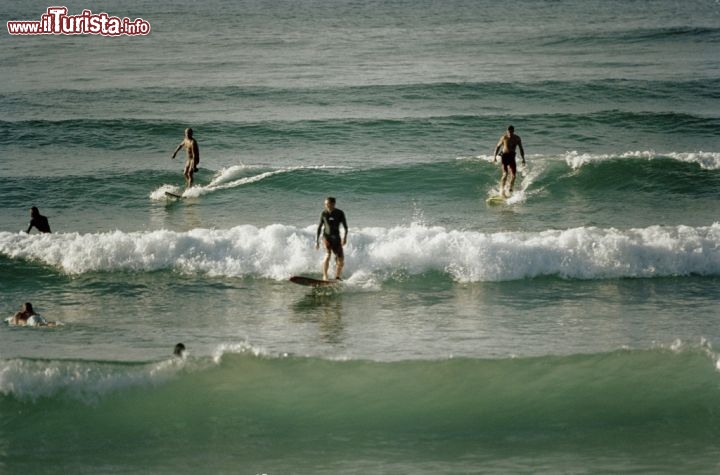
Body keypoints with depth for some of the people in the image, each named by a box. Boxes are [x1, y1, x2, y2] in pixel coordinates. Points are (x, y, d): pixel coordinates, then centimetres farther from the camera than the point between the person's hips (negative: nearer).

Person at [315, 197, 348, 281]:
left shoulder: (339, 213, -2)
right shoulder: (324, 213, 1)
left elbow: (345, 226, -2)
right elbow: (319, 227, 8)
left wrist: (345, 237, -17)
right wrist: (317, 240, 6)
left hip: (336, 237, 1)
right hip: (326, 236, -1)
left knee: (340, 259, 0)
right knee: (328, 254, -25)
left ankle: (337, 278, 19)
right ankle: (324, 276, -29)